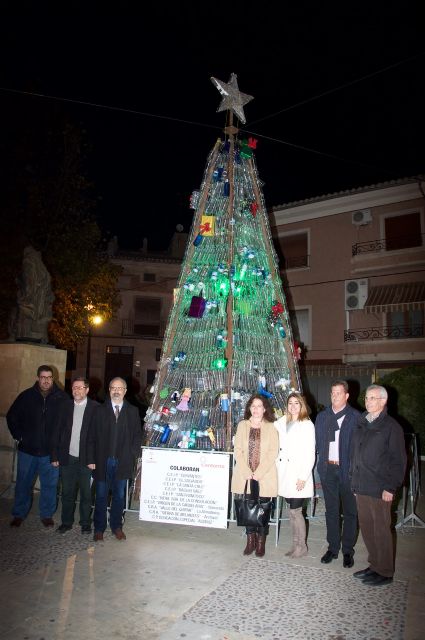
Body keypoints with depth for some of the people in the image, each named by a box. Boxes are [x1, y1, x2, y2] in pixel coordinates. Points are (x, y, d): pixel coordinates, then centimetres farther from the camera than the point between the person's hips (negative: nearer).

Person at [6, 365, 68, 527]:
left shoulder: (62, 398, -6)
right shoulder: (26, 396, -3)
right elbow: (11, 416, 9)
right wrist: (18, 436, 4)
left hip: (51, 451, -1)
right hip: (27, 449, 1)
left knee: (49, 485, 9)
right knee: (23, 484, 12)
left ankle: (47, 515, 25)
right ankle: (19, 514, 30)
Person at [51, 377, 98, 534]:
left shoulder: (96, 408, -6)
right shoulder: (66, 407, 5)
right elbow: (58, 433, 7)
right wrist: (55, 456, 3)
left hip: (86, 459, -3)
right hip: (67, 458, 3)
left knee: (86, 494, 8)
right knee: (67, 493, 12)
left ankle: (85, 524, 23)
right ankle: (66, 522, 27)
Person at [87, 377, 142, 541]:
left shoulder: (132, 411, 4)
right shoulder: (100, 410, 1)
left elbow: (137, 435, 5)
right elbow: (92, 436, -1)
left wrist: (132, 455, -4)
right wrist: (91, 459, -6)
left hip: (123, 461, 1)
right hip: (103, 461, -1)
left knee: (119, 495, 12)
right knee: (101, 495, 8)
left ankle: (116, 526, 27)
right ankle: (99, 528, 23)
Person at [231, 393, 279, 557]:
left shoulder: (271, 428, 0)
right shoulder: (242, 425, 6)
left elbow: (273, 453, -5)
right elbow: (238, 451, 2)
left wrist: (258, 473, -12)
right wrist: (247, 473, -9)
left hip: (265, 477, -2)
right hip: (245, 476, 2)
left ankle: (261, 542, 17)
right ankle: (250, 540, 19)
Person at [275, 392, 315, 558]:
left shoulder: (307, 424, -5)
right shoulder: (281, 423, 10)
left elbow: (310, 454, -8)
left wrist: (303, 477, -12)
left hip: (299, 474, -5)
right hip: (284, 473, 5)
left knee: (295, 511, -2)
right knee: (292, 510, 11)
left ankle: (301, 547, 14)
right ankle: (296, 545, 22)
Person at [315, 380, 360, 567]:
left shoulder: (355, 417, -6)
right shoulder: (322, 416, 8)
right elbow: (317, 442, 12)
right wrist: (322, 462, 4)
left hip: (347, 470, -4)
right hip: (328, 469, 4)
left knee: (350, 512, 8)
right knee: (331, 511, 14)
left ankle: (348, 551, 22)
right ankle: (333, 548, 26)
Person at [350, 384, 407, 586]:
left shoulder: (391, 426, -8)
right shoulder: (361, 424, 11)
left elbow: (398, 460, -10)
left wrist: (391, 487, -14)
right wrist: (354, 478, 11)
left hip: (380, 489, -6)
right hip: (361, 486, 6)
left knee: (381, 530, 4)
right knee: (366, 528, 14)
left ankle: (385, 572, 19)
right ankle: (374, 565, 30)